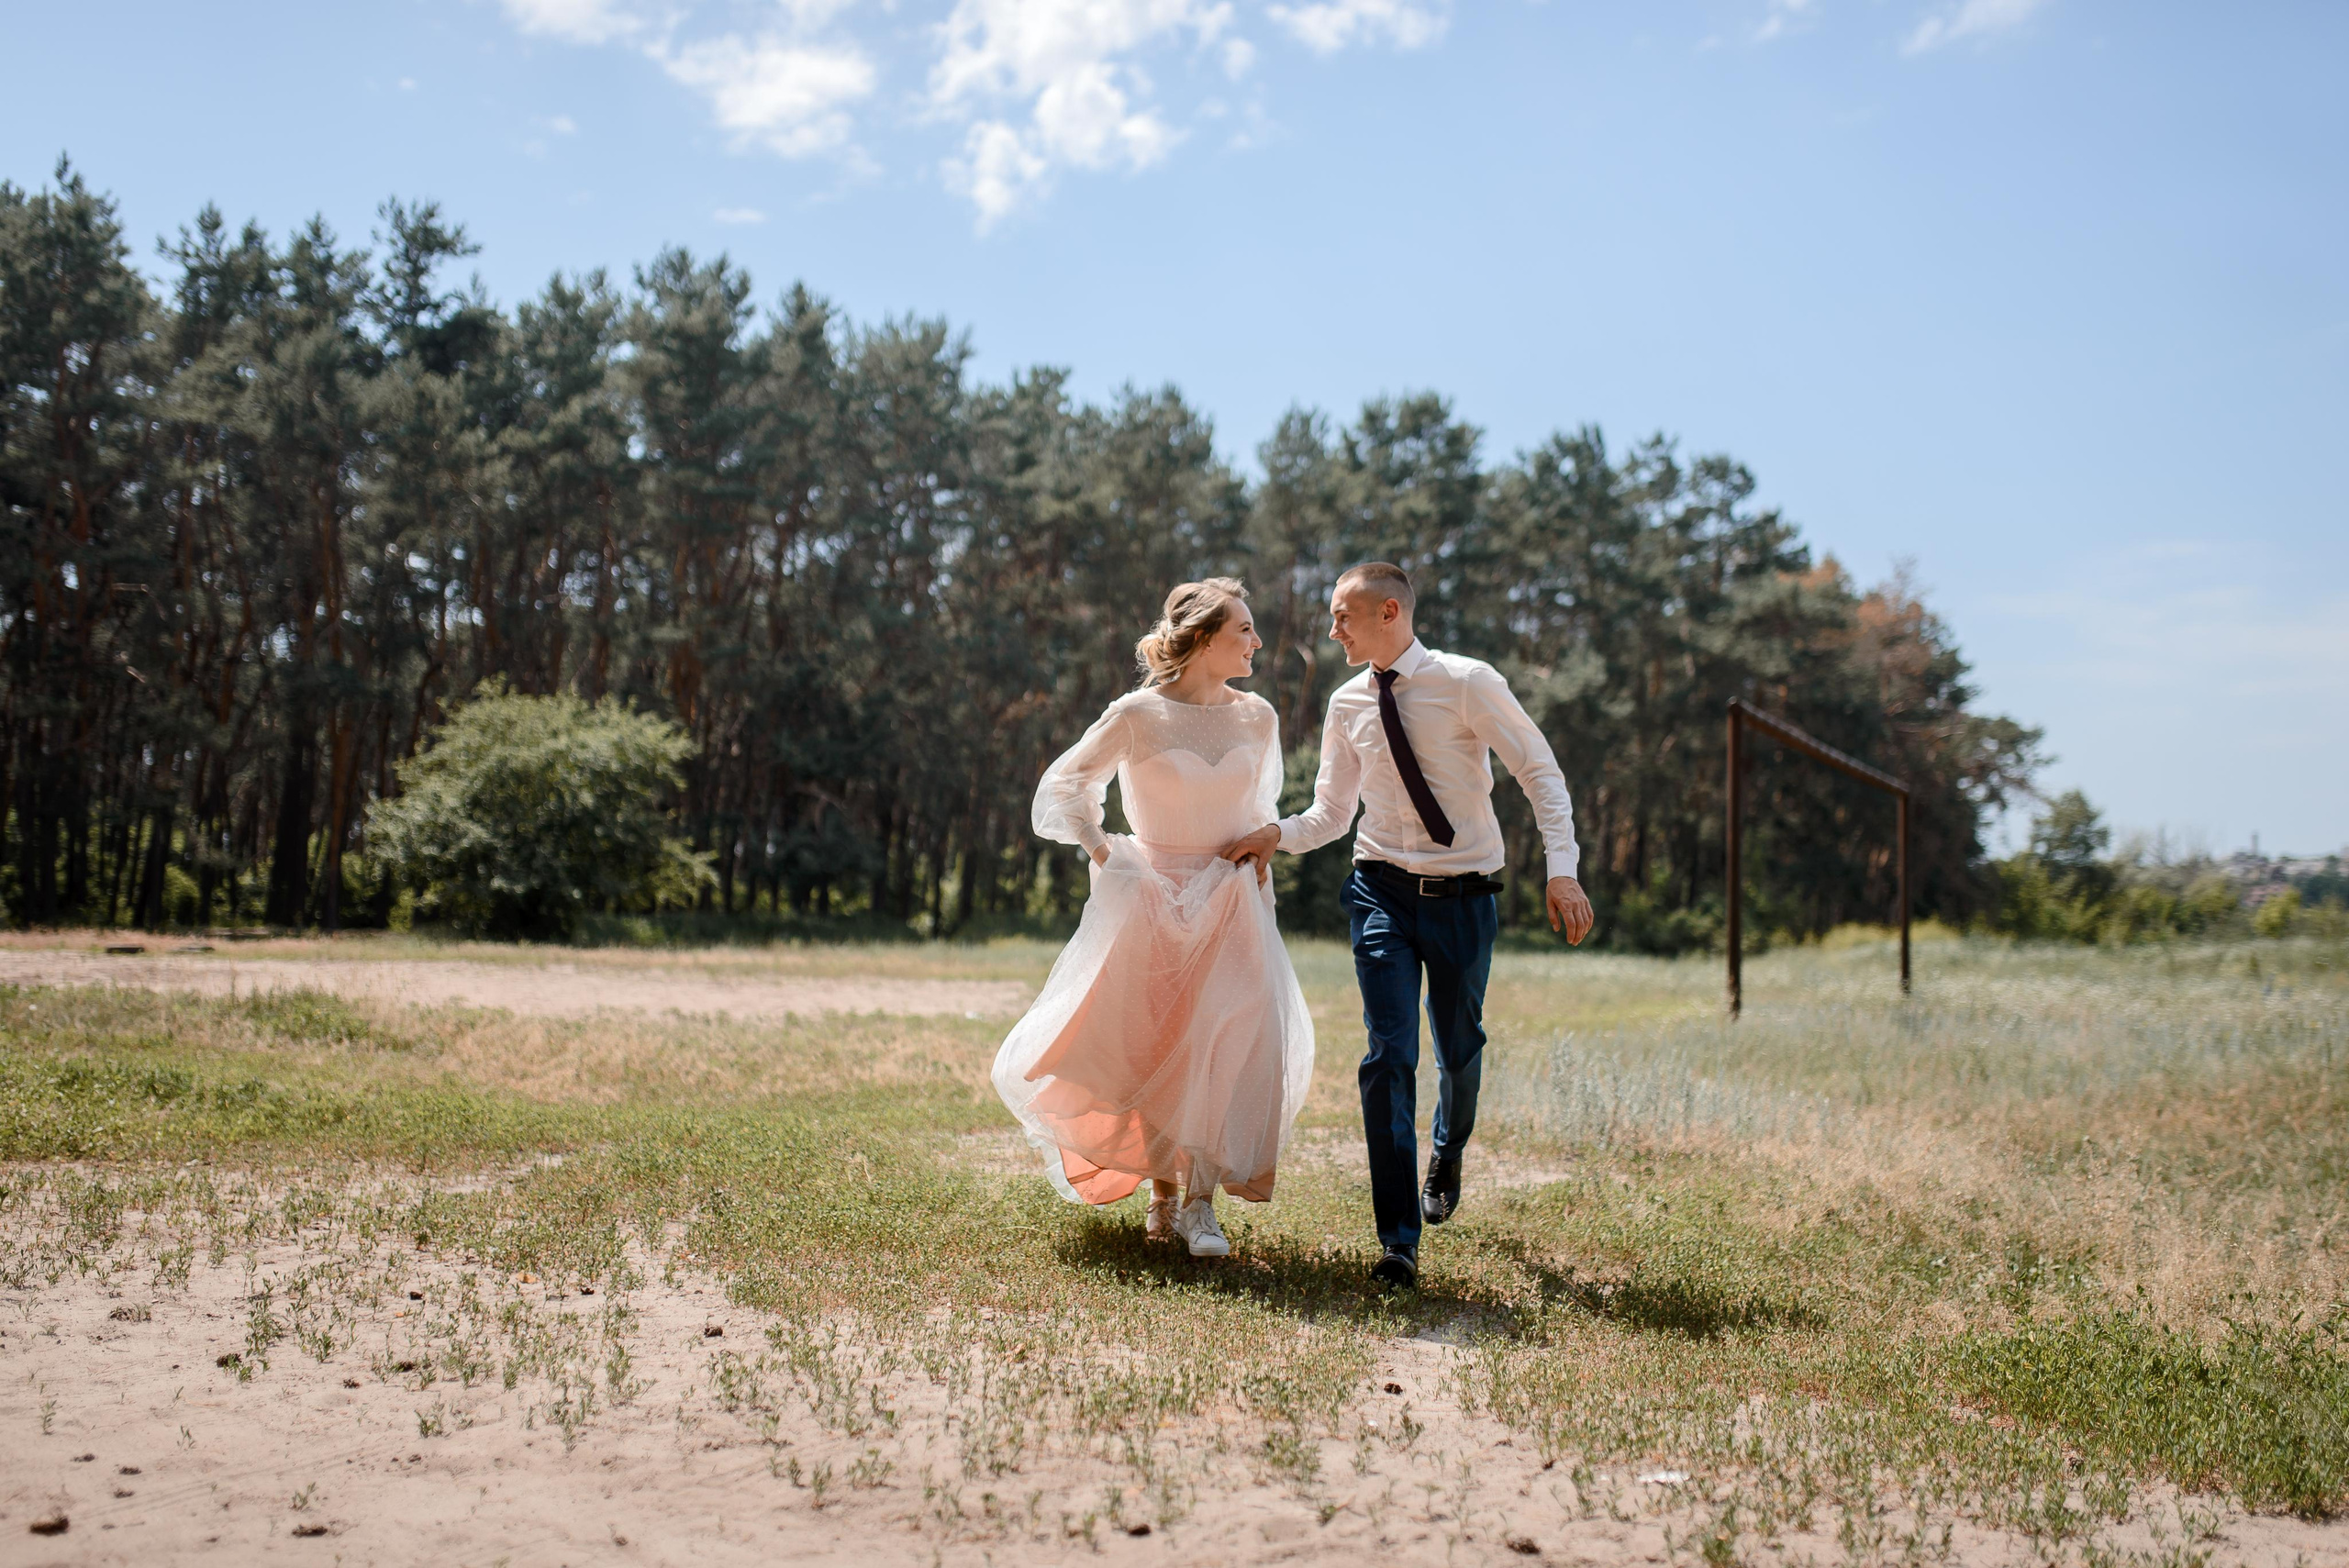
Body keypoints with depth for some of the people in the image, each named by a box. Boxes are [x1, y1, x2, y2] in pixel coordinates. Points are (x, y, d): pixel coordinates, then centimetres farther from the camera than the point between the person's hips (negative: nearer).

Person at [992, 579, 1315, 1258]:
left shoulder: (1257, 718, 4)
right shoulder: (1138, 715, -8)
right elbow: (1067, 783, 4)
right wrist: (1105, 856, -1)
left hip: (1231, 904, 3)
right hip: (1152, 902, -2)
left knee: (1227, 1046, -11)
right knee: (1151, 1052, 2)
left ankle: (1201, 1202, -5)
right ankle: (1162, 1191, 20)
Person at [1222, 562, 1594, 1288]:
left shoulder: (1467, 683, -9)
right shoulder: (1348, 705, 3)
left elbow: (1541, 773, -7)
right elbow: (1331, 813, 12)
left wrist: (1562, 871, -17)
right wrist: (1278, 833, -10)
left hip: (1463, 895, -2)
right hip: (1383, 892, 2)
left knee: (1459, 1048, 14)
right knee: (1389, 1056, -9)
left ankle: (1447, 1155, 48)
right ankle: (1399, 1239, -5)